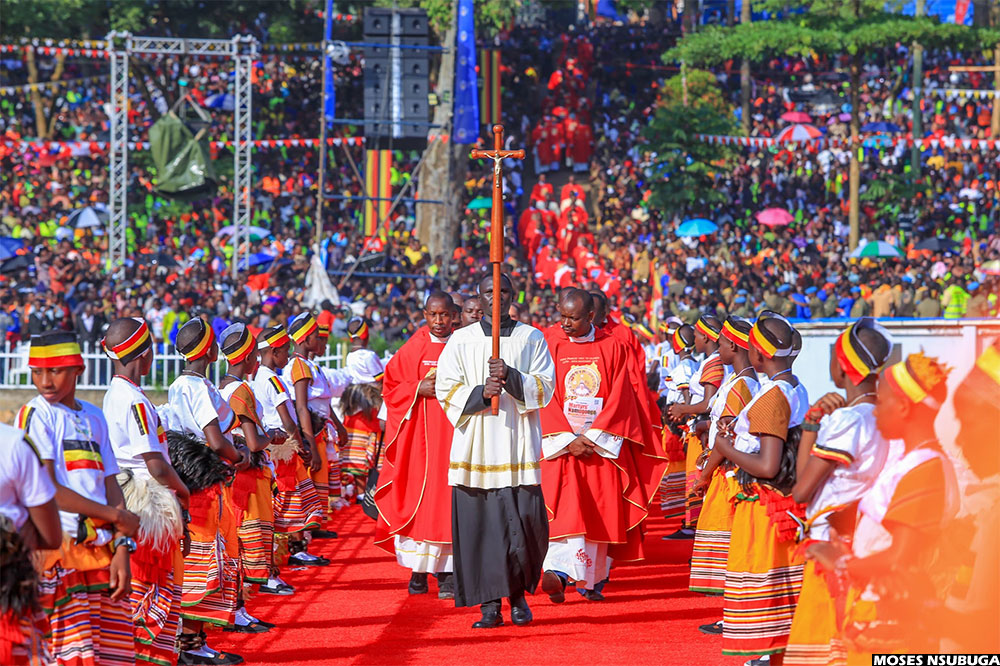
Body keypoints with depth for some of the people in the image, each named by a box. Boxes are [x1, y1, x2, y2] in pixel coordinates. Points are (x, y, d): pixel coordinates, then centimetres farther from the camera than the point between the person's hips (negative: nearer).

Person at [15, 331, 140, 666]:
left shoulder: (93, 417, 15)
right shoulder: (35, 416, -4)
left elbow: (110, 485, 14)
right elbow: (48, 490, -12)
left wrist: (122, 549, 1)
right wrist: (115, 516, -7)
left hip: (102, 551, 6)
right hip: (61, 552, -6)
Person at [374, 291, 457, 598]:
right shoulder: (412, 350, 6)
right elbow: (391, 387, 6)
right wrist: (419, 389, -10)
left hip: (452, 432, 0)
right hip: (418, 435, 0)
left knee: (447, 501, -5)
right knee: (417, 495, -3)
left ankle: (447, 572, -3)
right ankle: (418, 569, 4)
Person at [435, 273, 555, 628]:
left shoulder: (531, 338, 9)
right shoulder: (461, 341, 10)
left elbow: (544, 388, 2)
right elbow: (446, 389, 4)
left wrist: (511, 377, -15)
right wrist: (480, 392, -13)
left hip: (519, 445, 0)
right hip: (476, 448, 0)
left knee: (526, 523, -6)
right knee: (480, 523, -5)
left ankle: (519, 592, 15)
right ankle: (490, 603, 0)